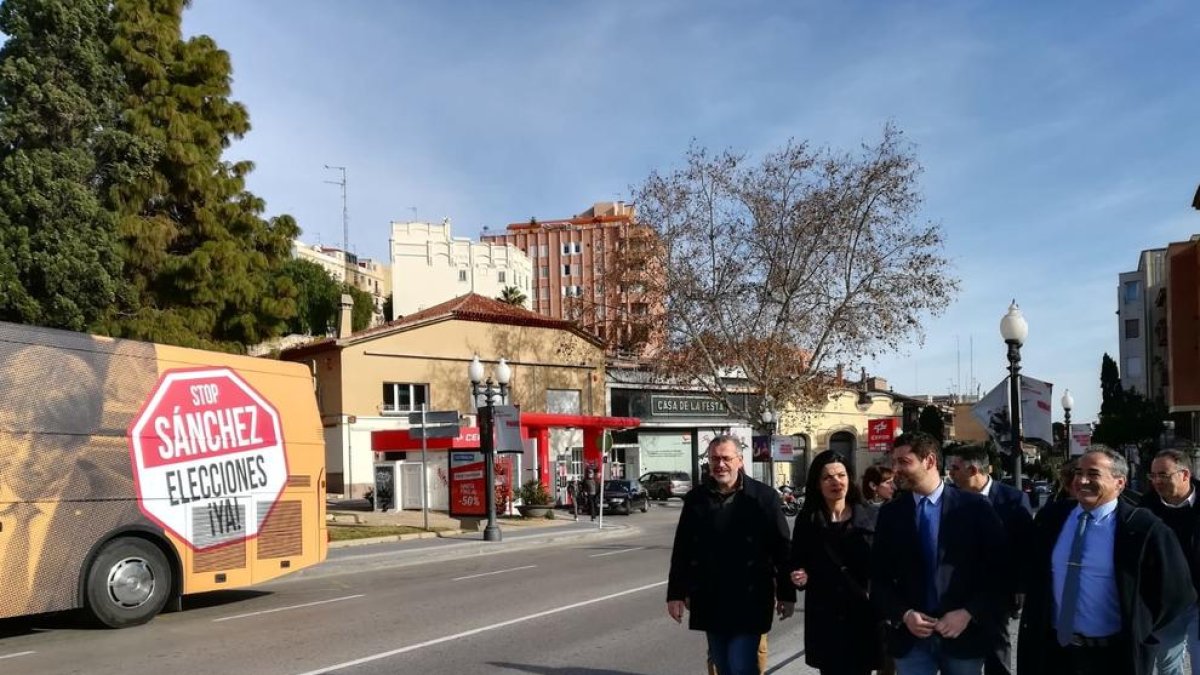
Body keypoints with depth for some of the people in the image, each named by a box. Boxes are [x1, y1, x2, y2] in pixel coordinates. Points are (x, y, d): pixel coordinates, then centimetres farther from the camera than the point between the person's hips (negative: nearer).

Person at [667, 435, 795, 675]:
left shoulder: (764, 496, -5)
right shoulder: (696, 499, 3)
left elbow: (781, 547, -3)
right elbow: (682, 549, 6)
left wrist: (786, 593, -2)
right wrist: (676, 593, 5)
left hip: (749, 600, -4)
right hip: (709, 600, 4)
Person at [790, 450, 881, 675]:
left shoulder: (872, 516, -2)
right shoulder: (806, 520, 2)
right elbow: (797, 563, 7)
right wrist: (800, 577, -13)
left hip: (864, 616, -1)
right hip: (824, 618, 1)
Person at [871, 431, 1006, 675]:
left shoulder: (975, 507, -4)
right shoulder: (890, 513, 2)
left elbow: (997, 570, -3)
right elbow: (880, 577, 5)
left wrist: (969, 614, -12)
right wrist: (904, 615, -10)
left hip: (964, 634, -1)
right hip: (910, 638, 1)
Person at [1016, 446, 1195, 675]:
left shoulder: (1142, 528, -13)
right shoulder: (1050, 518, 1)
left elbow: (1177, 593, -6)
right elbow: (1035, 580, 14)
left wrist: (1137, 631, -5)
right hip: (1052, 650, 4)